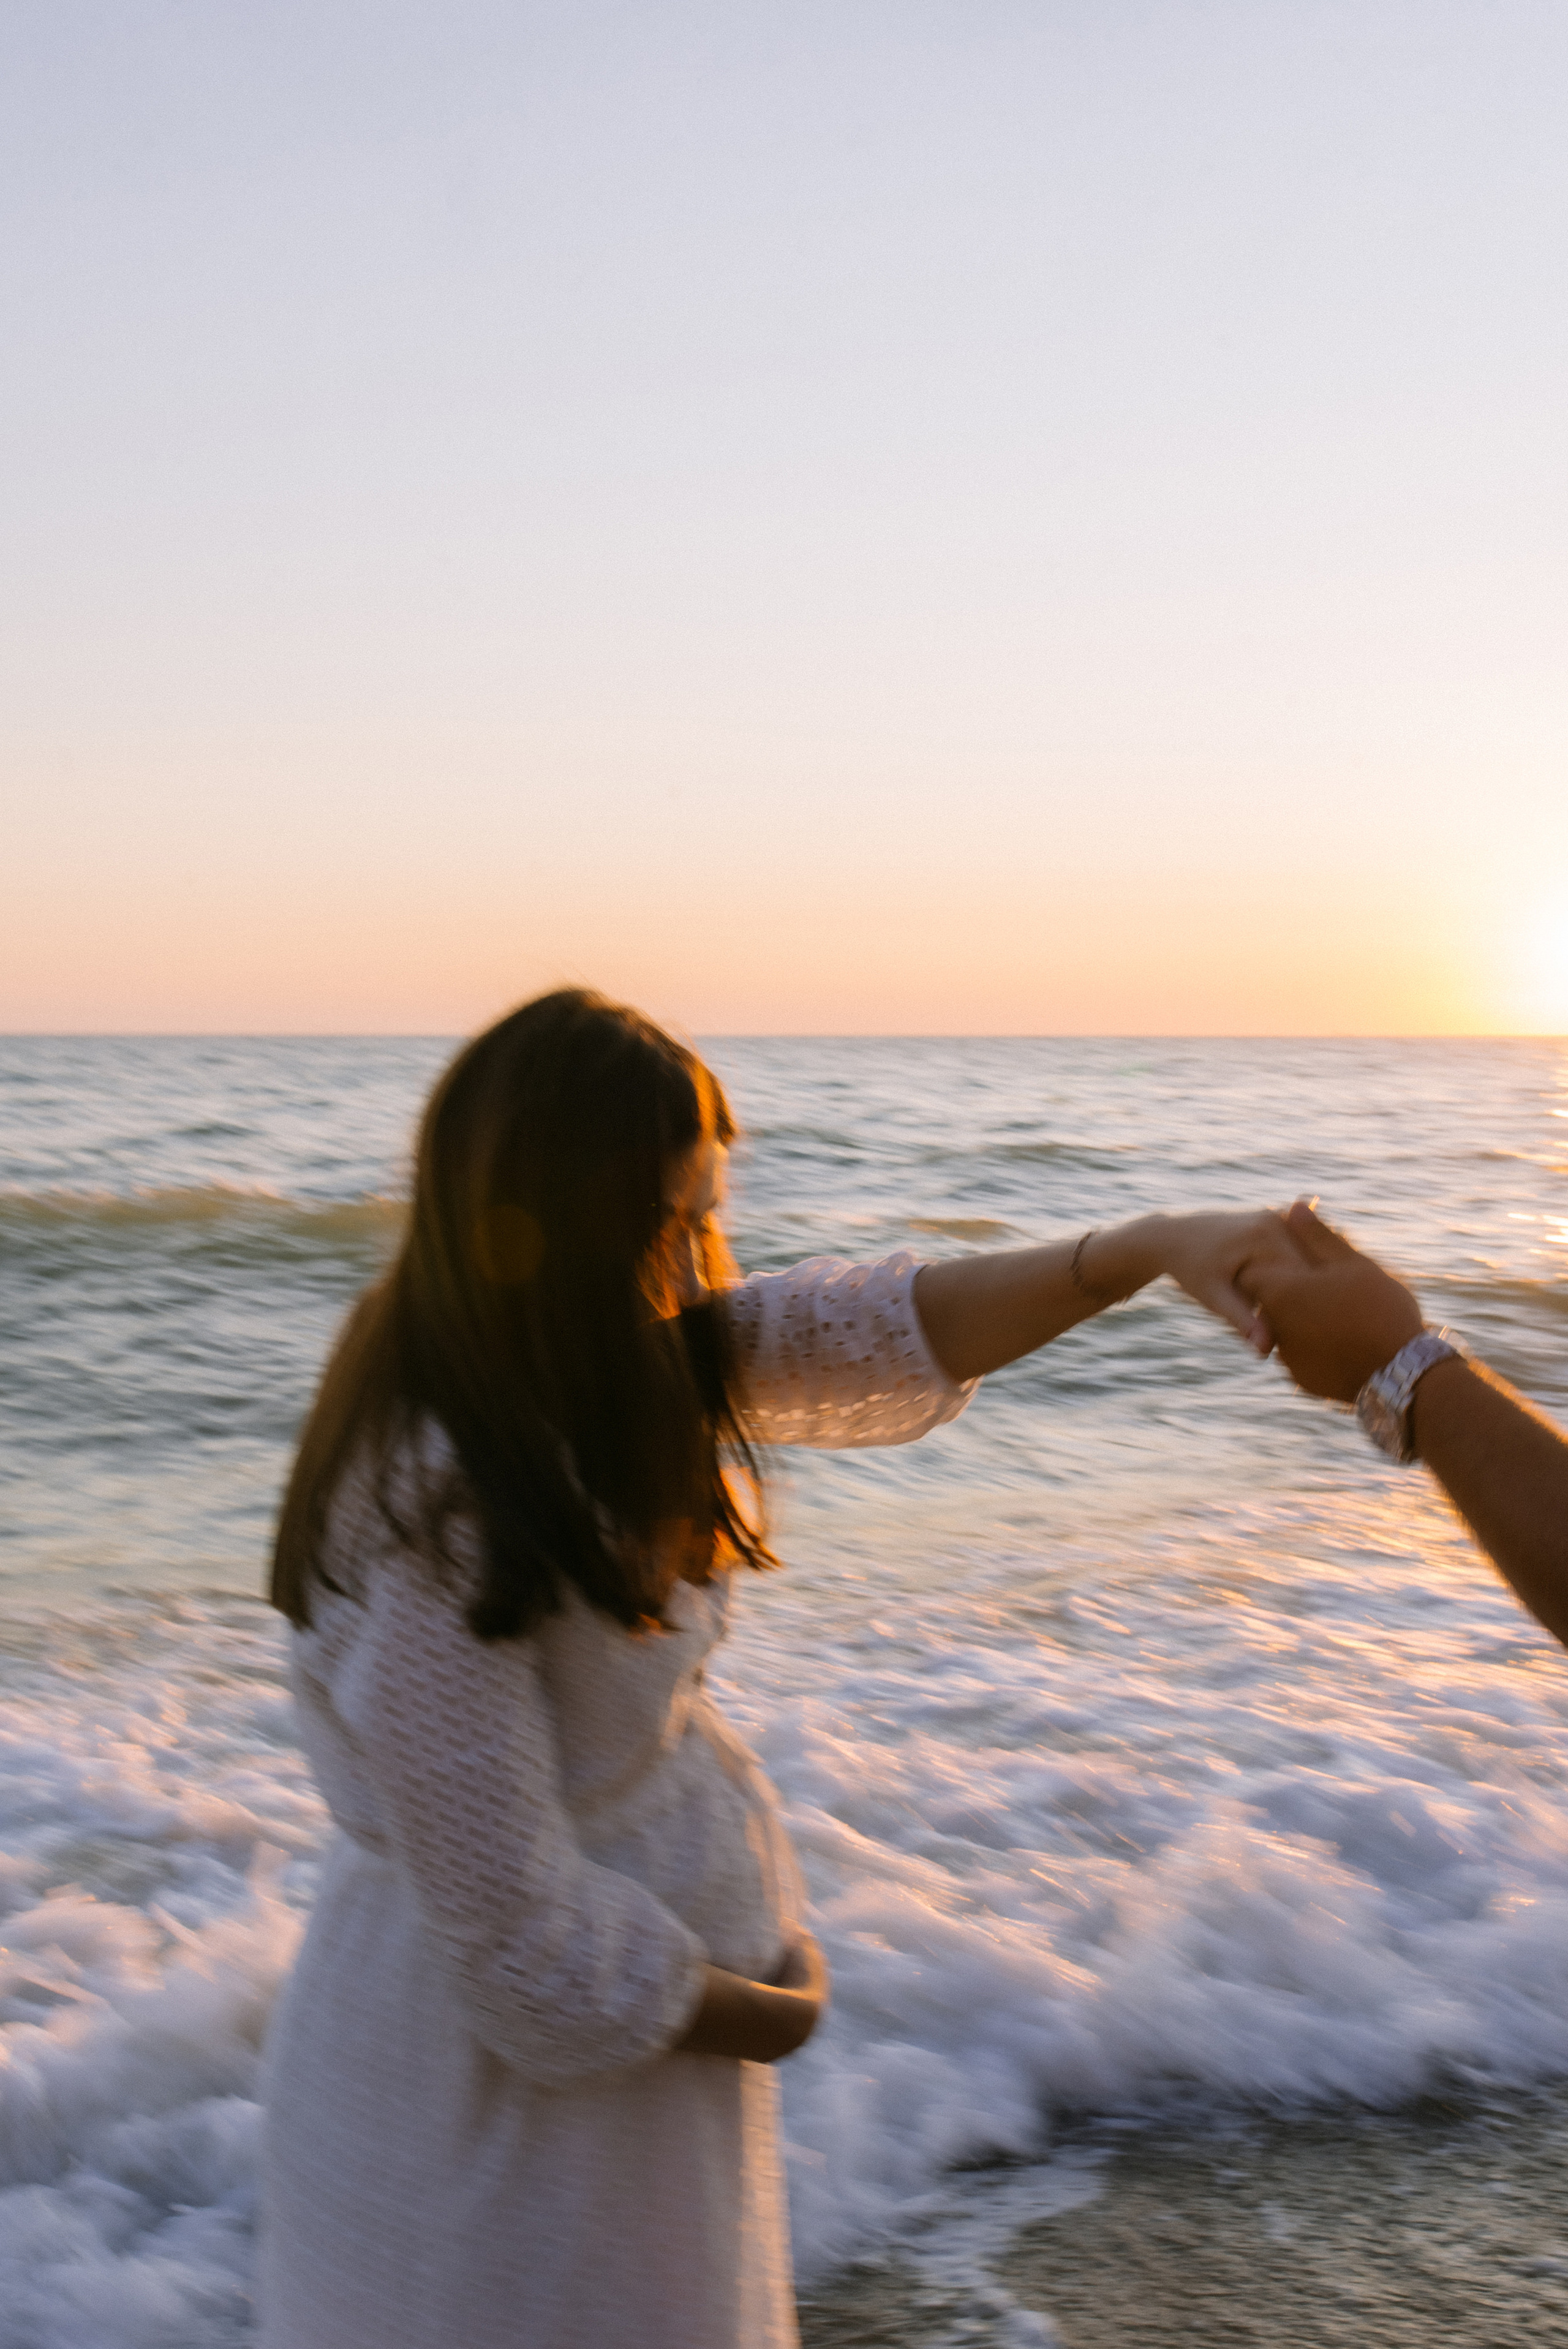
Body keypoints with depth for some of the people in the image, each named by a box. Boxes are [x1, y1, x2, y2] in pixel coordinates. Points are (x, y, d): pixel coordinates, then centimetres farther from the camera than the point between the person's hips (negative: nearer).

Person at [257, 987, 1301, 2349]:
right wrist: (762, 2015, -10)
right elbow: (519, 1943, -27)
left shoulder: (605, 1363, -8)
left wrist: (1151, 1249, -17)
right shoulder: (430, 1535, -33)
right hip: (504, 2072, -8)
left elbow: (884, 1333, -5)